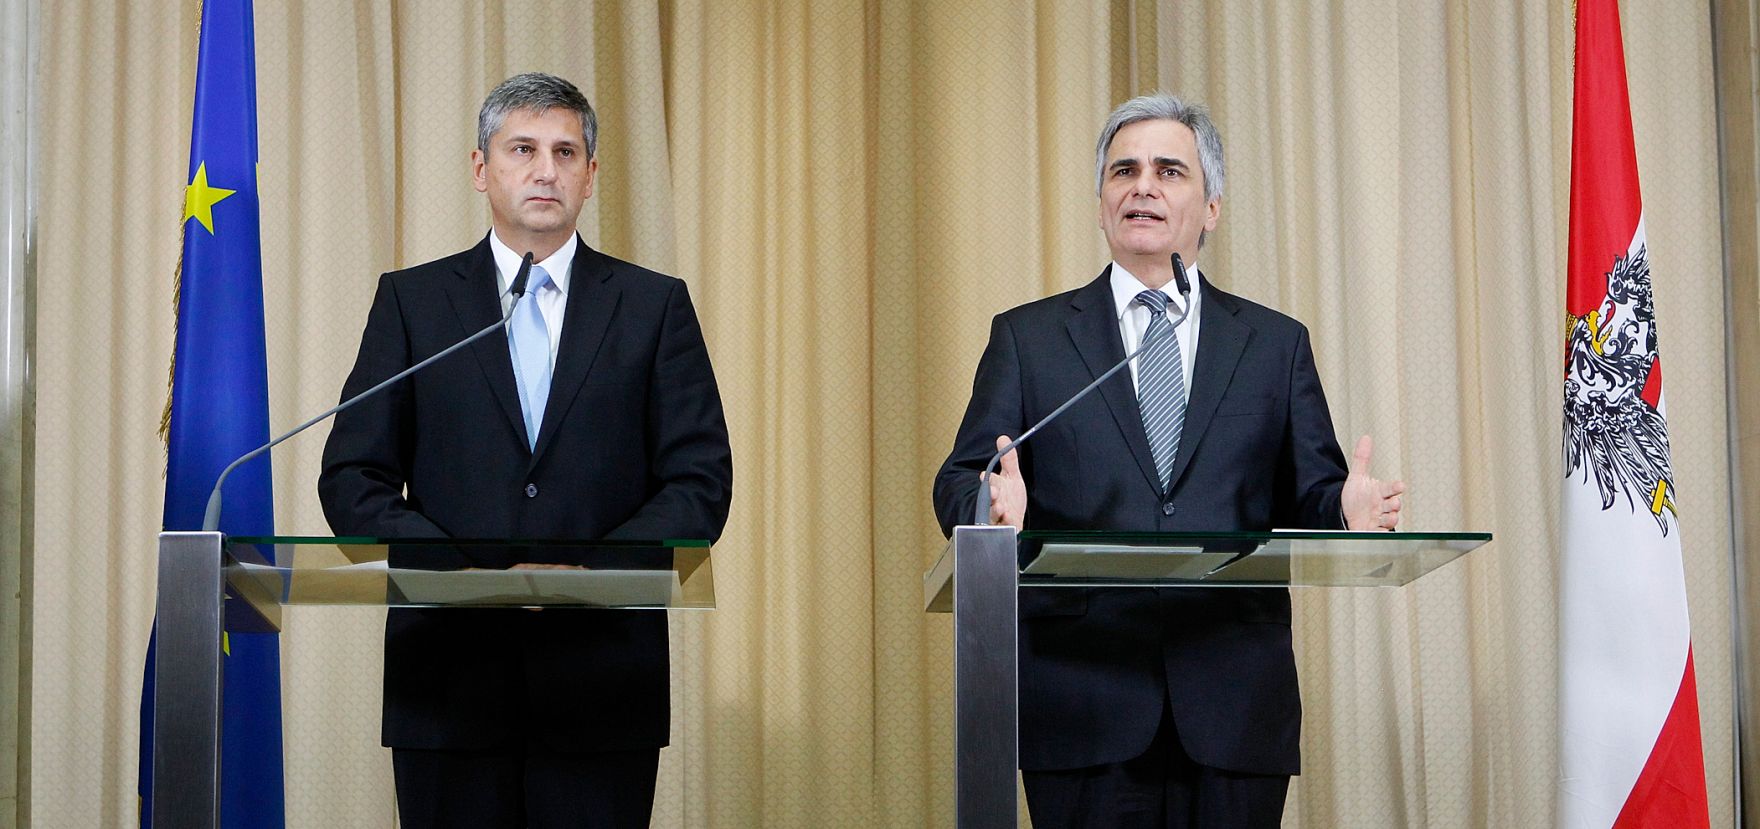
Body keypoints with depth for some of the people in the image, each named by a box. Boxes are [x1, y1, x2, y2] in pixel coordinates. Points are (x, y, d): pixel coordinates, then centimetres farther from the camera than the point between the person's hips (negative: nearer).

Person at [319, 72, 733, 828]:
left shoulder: (655, 306, 9)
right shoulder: (412, 301, 9)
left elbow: (701, 482, 3)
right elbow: (352, 479, 4)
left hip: (602, 681, 0)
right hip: (449, 681, 0)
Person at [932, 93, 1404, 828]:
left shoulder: (1276, 344, 14)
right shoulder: (1027, 338, 11)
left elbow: (1309, 497, 9)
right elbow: (960, 482, 3)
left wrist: (1350, 512, -14)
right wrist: (994, 507, -21)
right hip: (1082, 706, -1)